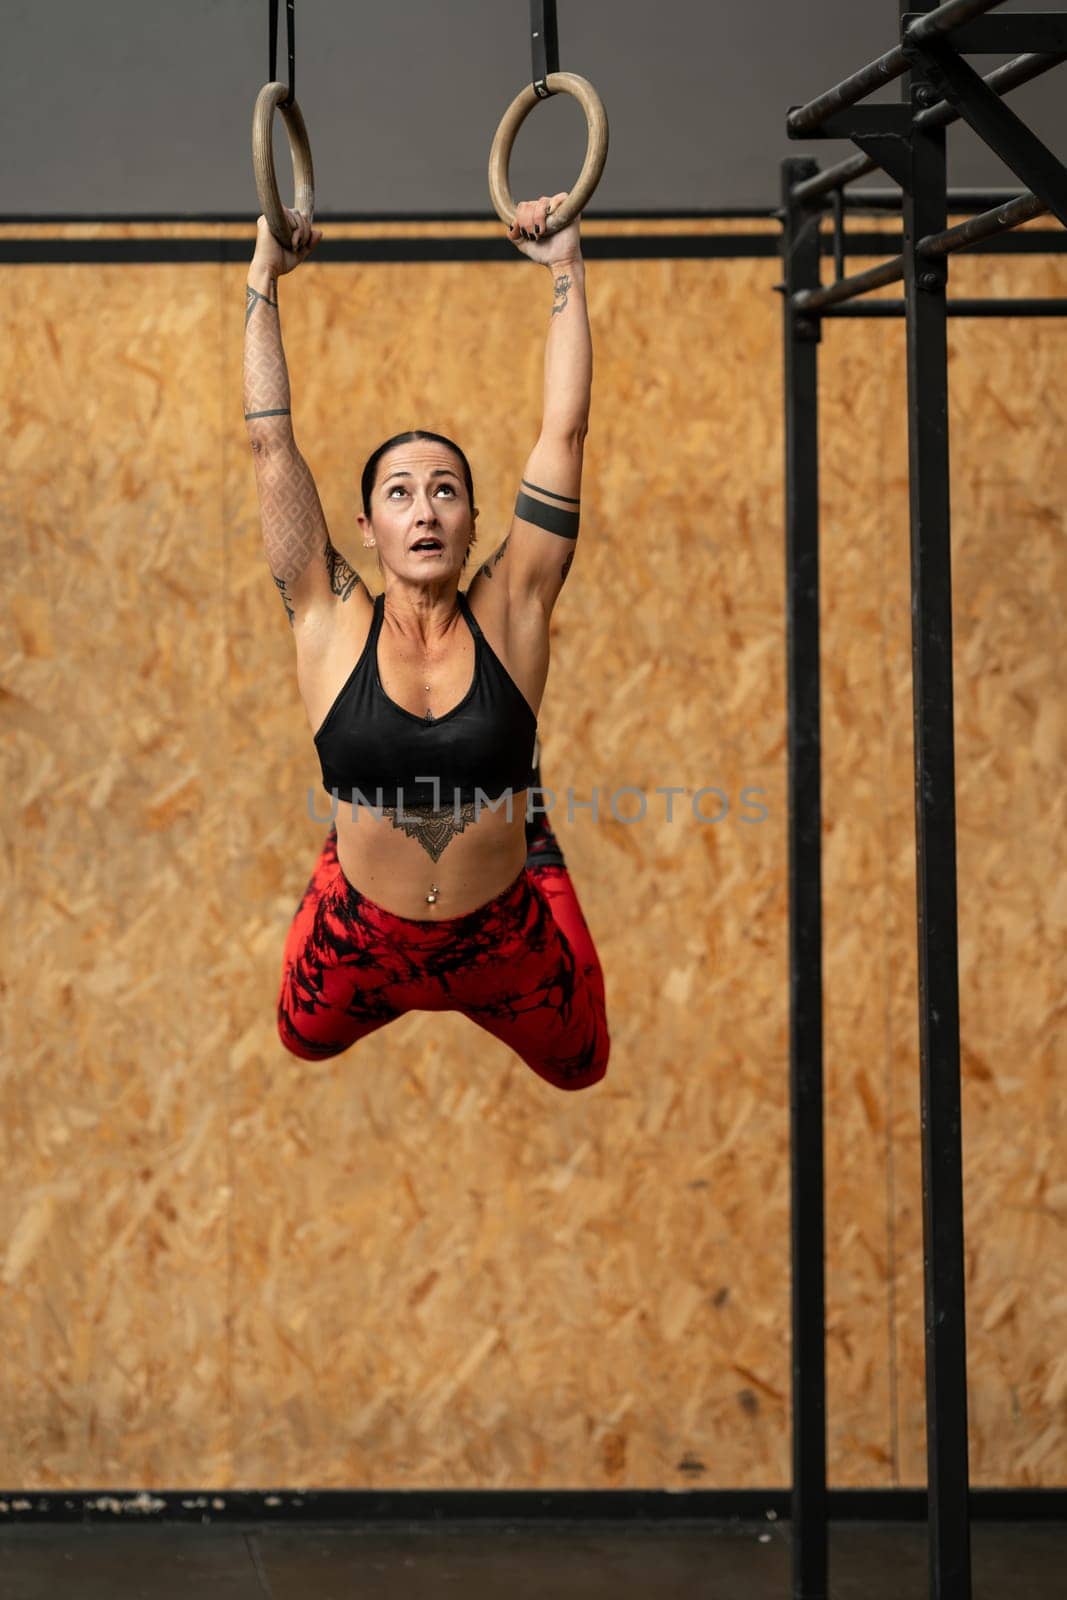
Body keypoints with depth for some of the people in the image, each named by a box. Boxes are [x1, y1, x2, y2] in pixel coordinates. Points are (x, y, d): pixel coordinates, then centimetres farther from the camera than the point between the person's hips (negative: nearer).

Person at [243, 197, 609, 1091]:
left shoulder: (510, 615, -13)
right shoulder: (333, 624, -14)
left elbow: (564, 434, -14)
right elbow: (272, 443, -16)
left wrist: (566, 270, -14)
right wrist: (264, 278, -13)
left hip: (506, 947, 0)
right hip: (360, 945, 0)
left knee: (581, 1067, 26)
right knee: (306, 1040, 27)